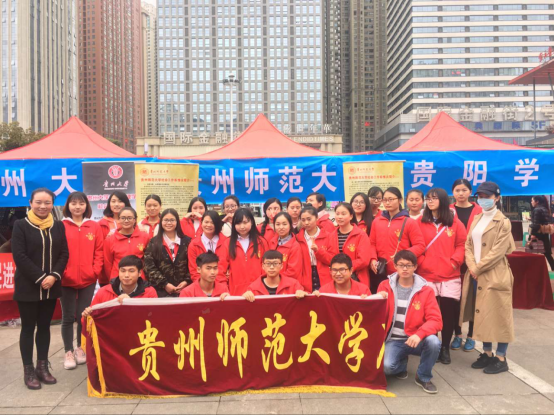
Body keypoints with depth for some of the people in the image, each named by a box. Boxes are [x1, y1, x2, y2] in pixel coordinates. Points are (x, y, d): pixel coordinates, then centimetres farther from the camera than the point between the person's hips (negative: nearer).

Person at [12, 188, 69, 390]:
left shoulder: (58, 226, 7)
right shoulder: (21, 225, -4)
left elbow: (64, 254, 4)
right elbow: (19, 256, -11)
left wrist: (54, 276, -11)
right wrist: (40, 278, -16)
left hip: (51, 286, 4)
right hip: (28, 286, -3)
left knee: (44, 326, 11)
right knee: (28, 328, 4)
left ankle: (42, 367, 21)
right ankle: (28, 371, 14)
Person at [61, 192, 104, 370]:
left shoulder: (94, 227, 4)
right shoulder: (61, 226, -2)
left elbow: (99, 252, 3)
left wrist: (95, 271, -7)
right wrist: (60, 272, -11)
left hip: (88, 280, 1)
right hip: (66, 280, -1)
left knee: (84, 315, 10)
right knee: (68, 317, 8)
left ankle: (80, 348, 27)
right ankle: (68, 352, 19)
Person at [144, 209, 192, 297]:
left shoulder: (186, 241, 7)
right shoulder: (153, 242, 4)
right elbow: (149, 267, -3)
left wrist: (187, 281, -8)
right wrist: (164, 284, -10)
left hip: (184, 288, 1)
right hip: (161, 289, -1)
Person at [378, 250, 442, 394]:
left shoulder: (426, 290, -3)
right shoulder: (385, 286, 0)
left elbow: (435, 320, -11)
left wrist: (419, 334, -30)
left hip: (415, 339, 0)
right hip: (393, 340, 0)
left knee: (433, 342, -32)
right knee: (386, 366, -28)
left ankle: (423, 377, -2)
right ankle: (402, 363, 13)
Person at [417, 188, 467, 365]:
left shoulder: (454, 222, 4)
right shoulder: (420, 222, 4)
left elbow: (462, 244, 3)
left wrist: (455, 261, -8)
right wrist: (420, 262, -9)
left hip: (450, 276, 0)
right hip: (426, 275, 0)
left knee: (449, 312, 5)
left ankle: (445, 348, 21)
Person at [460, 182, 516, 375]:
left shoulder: (503, 222, -8)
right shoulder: (476, 219, 13)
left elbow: (498, 251, -15)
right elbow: (468, 245, 7)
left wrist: (478, 268, -14)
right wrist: (472, 267, -7)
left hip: (495, 276, -7)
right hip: (476, 275, 7)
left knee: (498, 315, 1)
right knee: (483, 315, 13)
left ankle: (501, 359, 12)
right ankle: (487, 353, 26)